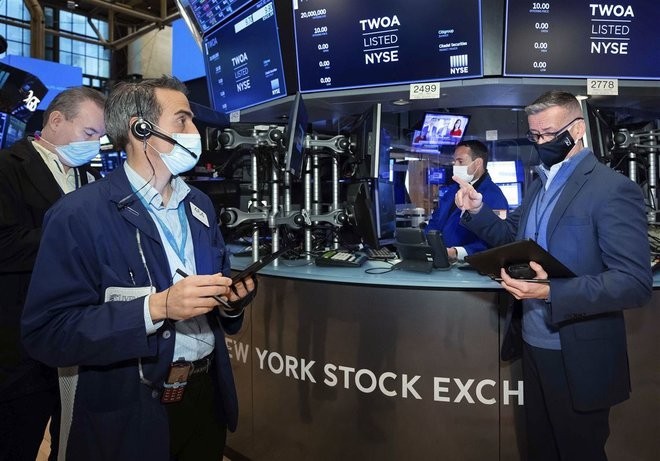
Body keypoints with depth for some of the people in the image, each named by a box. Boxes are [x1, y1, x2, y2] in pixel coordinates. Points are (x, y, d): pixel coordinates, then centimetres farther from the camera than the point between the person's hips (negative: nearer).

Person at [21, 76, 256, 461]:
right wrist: (157, 307, -27)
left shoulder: (199, 204, 6)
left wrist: (232, 297, -11)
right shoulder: (78, 215, -14)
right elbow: (47, 331, -19)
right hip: (128, 413, -5)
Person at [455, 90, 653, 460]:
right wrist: (478, 211, -4)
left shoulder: (613, 189, -17)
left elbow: (635, 284, -24)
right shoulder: (540, 184, 8)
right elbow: (517, 240, 13)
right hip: (535, 346, 7)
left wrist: (551, 292, -36)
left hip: (578, 359, -7)